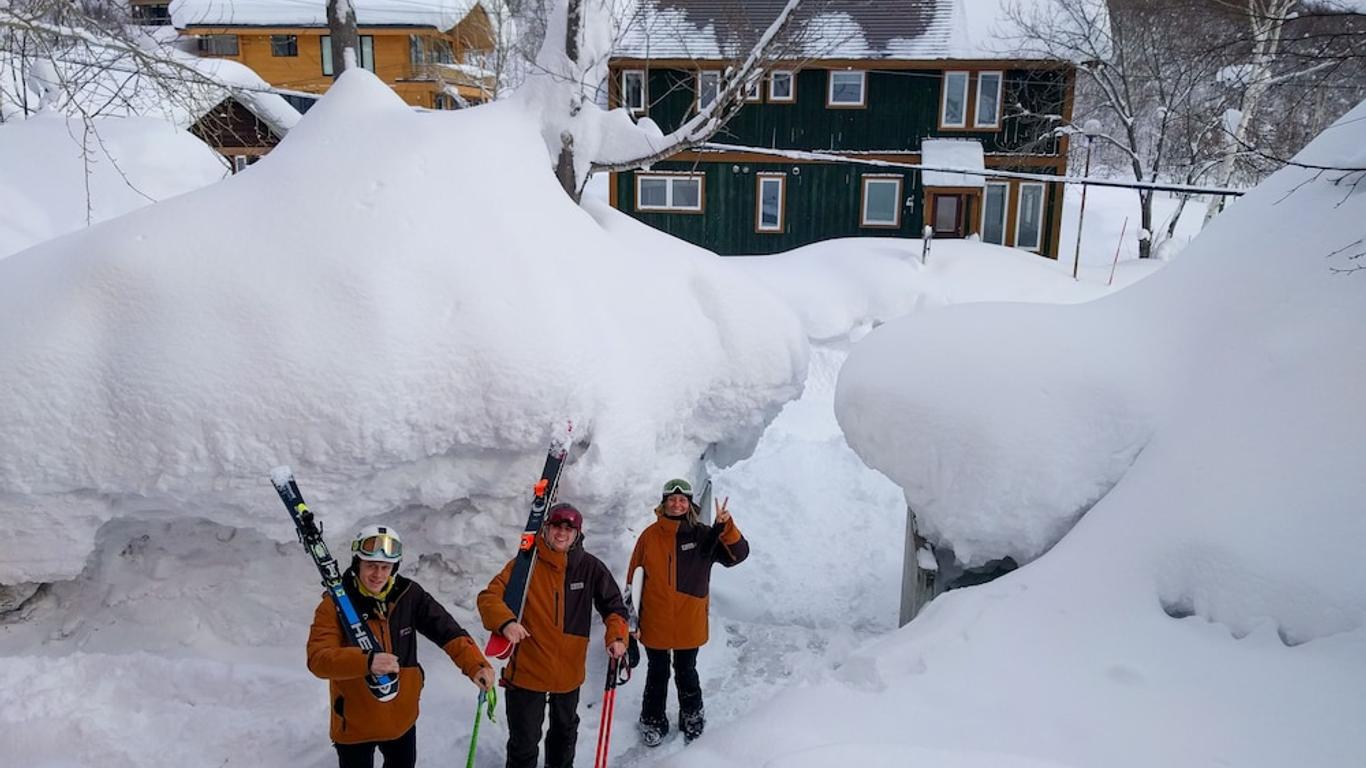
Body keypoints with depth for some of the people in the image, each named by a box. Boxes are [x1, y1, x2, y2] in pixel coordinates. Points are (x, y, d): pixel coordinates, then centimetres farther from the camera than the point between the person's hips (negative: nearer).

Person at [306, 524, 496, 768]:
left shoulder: (408, 594, -10)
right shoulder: (335, 603, -19)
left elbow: (446, 630, -13)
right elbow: (318, 658, -28)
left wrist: (476, 665, -28)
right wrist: (366, 662, -45)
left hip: (403, 716, 4)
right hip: (355, 722, -3)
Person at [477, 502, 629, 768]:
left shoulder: (590, 567, -7)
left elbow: (613, 604, 0)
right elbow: (489, 596, -17)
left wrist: (617, 636, -17)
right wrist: (505, 622, -36)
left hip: (570, 669, 4)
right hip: (527, 668, -3)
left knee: (565, 729, 28)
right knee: (524, 740, 7)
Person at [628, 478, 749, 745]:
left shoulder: (703, 535, -7)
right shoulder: (650, 536, -6)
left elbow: (738, 553, -16)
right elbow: (634, 577, 0)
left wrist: (725, 526, -31)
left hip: (689, 623, 0)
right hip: (655, 623, 0)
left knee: (686, 673, 18)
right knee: (657, 674, 15)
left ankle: (692, 718, 40)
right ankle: (652, 721, 35)